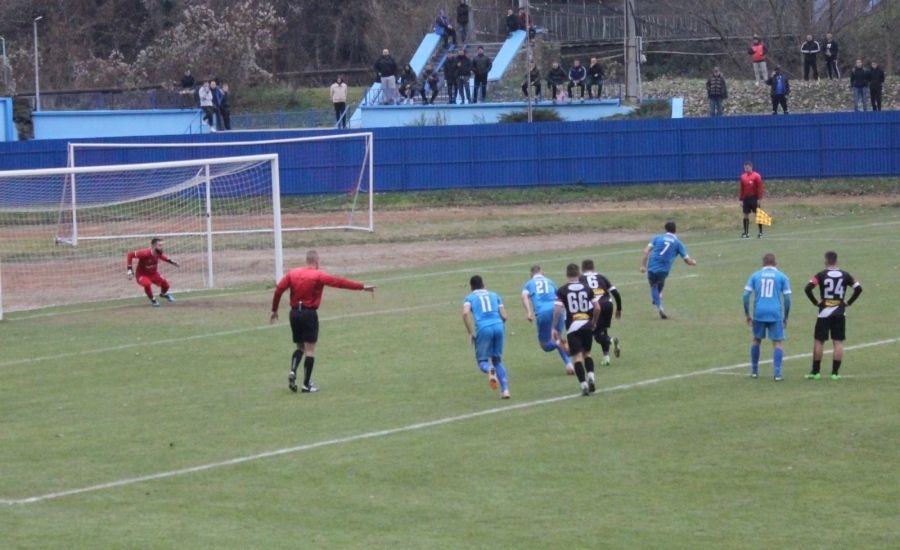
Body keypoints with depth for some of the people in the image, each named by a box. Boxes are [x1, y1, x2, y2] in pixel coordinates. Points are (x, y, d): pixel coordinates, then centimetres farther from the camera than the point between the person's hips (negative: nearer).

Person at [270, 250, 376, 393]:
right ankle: (306, 385, -3)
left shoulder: (292, 273, 5)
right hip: (309, 313, -5)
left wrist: (274, 310, 9)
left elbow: (278, 289, -1)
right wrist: (362, 287, -11)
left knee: (300, 347, 18)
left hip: (294, 313, 5)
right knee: (310, 349, 0)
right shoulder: (318, 275, -7)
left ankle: (293, 372, -7)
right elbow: (340, 282, -12)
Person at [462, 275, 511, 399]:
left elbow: (465, 313, -6)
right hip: (498, 326, 3)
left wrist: (470, 333, -1)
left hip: (483, 328, -3)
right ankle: (505, 389, 1)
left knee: (482, 360, 11)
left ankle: (489, 370, -26)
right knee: (497, 360, 18)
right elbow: (504, 316, 15)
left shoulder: (470, 298, 15)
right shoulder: (494, 295, 23)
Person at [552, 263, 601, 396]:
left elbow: (557, 310, -8)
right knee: (587, 353, 19)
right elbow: (597, 308, 4)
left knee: (577, 356, -1)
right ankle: (591, 376, -4)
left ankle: (583, 384, -13)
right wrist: (594, 322, 20)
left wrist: (554, 328, -1)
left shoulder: (562, 291, -2)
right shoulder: (587, 289, 6)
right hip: (587, 324, 3)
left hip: (573, 326, -3)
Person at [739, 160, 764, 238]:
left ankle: (760, 233, 2)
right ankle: (746, 233, 10)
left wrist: (759, 199, -13)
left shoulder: (756, 176, -6)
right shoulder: (743, 177, 7)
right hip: (746, 198, 4)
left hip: (754, 198, -4)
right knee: (746, 215, 4)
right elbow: (741, 189, 10)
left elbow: (759, 188, -8)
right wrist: (741, 199, 7)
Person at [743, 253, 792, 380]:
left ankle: (754, 371, 25)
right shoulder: (781, 277, 6)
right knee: (778, 343, 4)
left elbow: (746, 295, 2)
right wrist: (785, 317, 10)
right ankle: (777, 374, -6)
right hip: (775, 314, -2)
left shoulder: (755, 276, 9)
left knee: (757, 340, 19)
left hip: (759, 313, 2)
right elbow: (787, 298, 1)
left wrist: (747, 314, 9)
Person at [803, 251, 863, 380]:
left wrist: (815, 302, -6)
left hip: (824, 313, -2)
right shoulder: (845, 275, 2)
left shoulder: (821, 275, -6)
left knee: (819, 341, 6)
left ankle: (815, 372, 7)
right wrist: (848, 302, 5)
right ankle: (835, 372, 2)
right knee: (838, 342, 5)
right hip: (840, 313, 2)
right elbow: (858, 288, 0)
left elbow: (808, 288, -17)